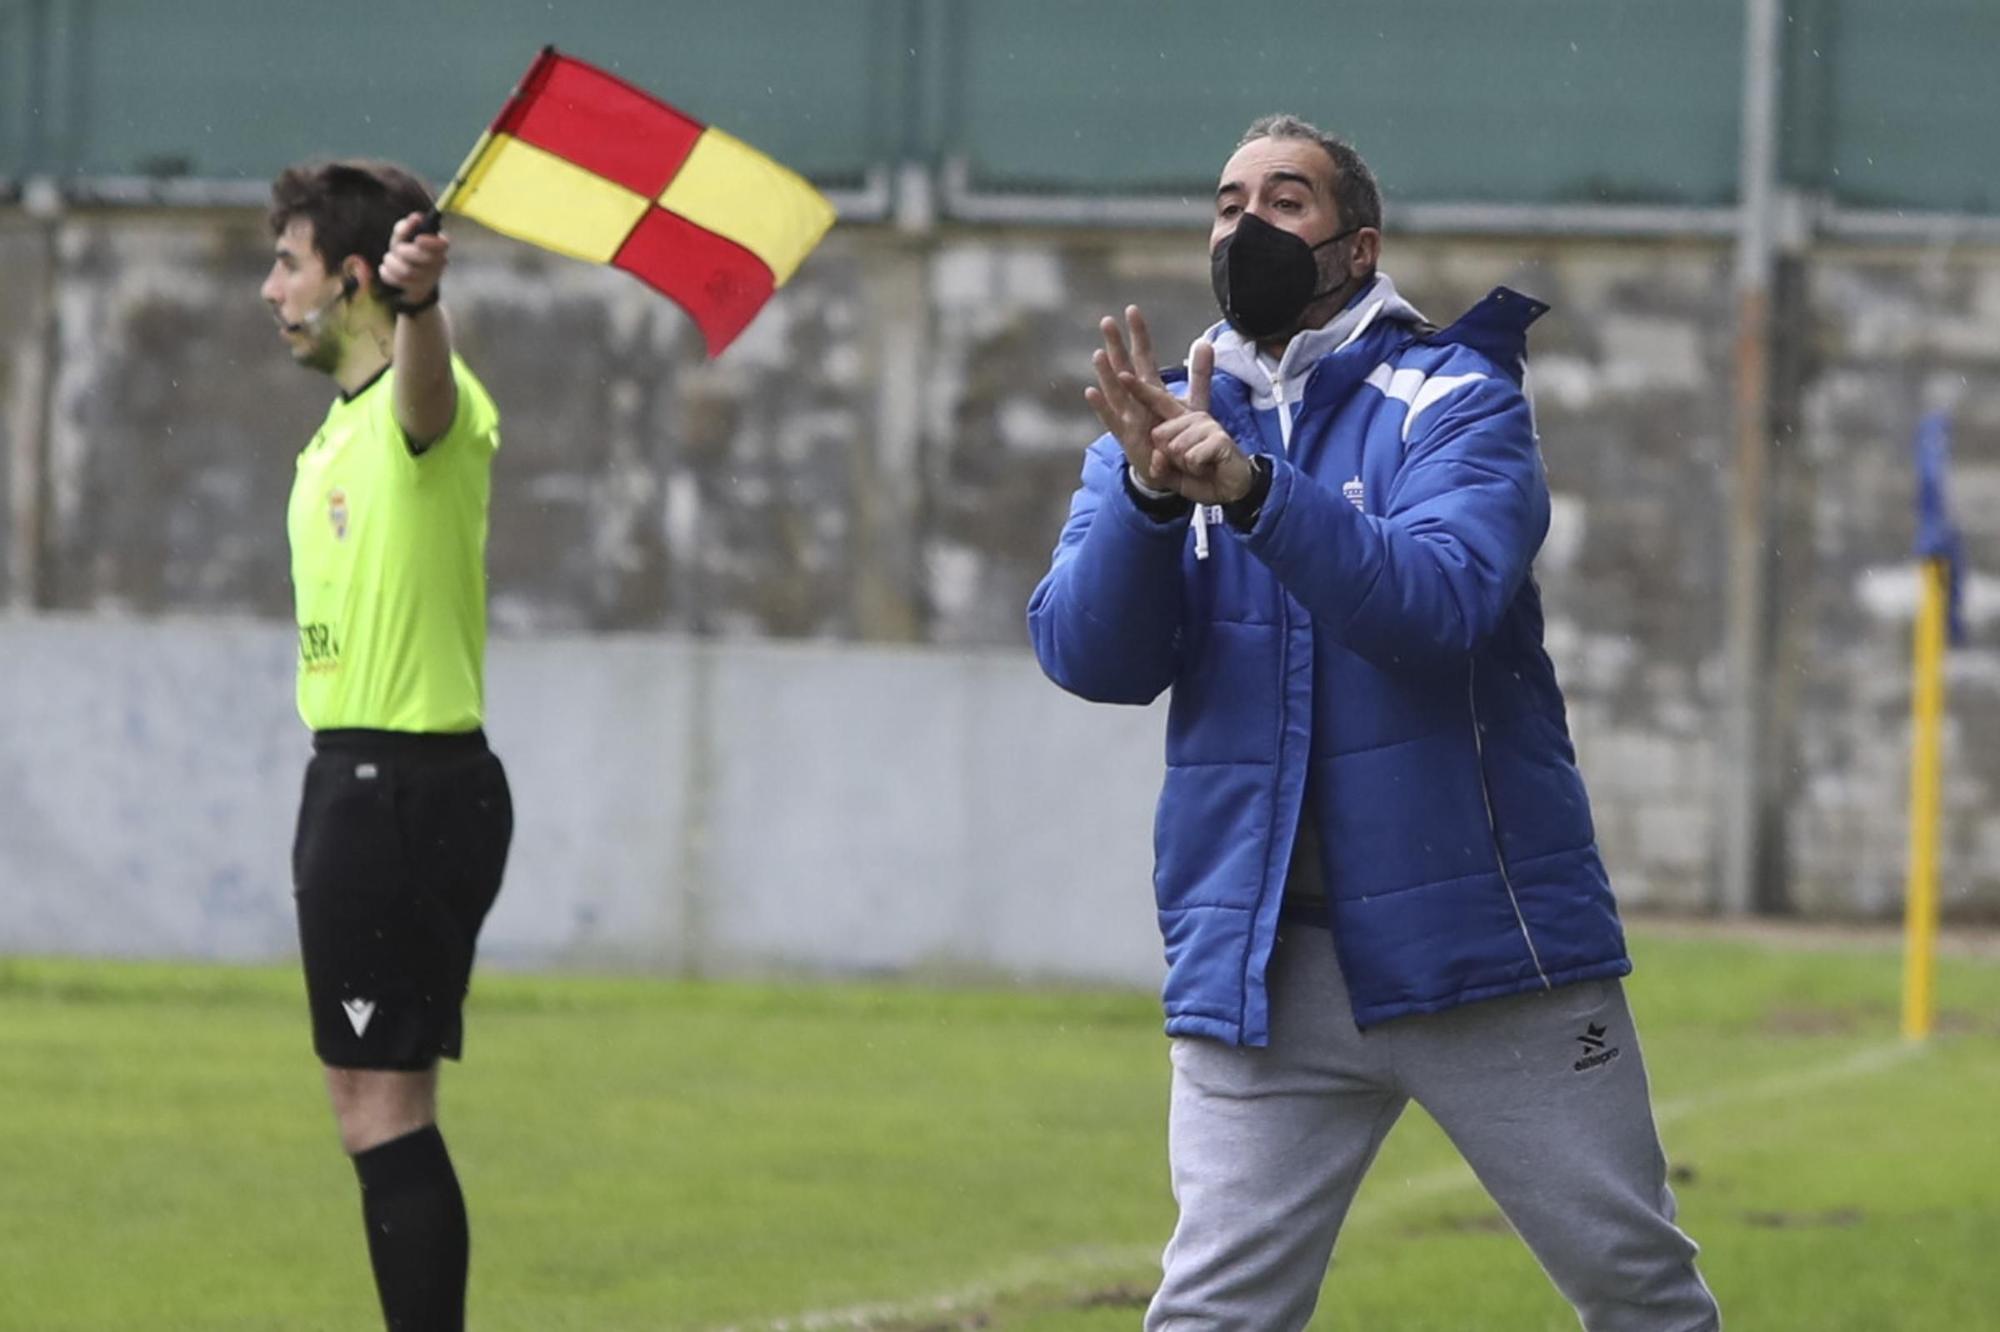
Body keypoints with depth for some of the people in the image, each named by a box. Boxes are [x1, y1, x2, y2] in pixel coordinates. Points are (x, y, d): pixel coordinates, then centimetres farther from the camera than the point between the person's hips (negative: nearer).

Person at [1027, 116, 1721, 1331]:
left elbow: (1437, 603, -19)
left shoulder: (1453, 401, 0)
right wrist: (1150, 492, -21)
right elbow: (1091, 657, -3)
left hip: (1484, 946, -2)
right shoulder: (1158, 429, 11)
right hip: (1260, 954, 2)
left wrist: (1253, 489, -31)